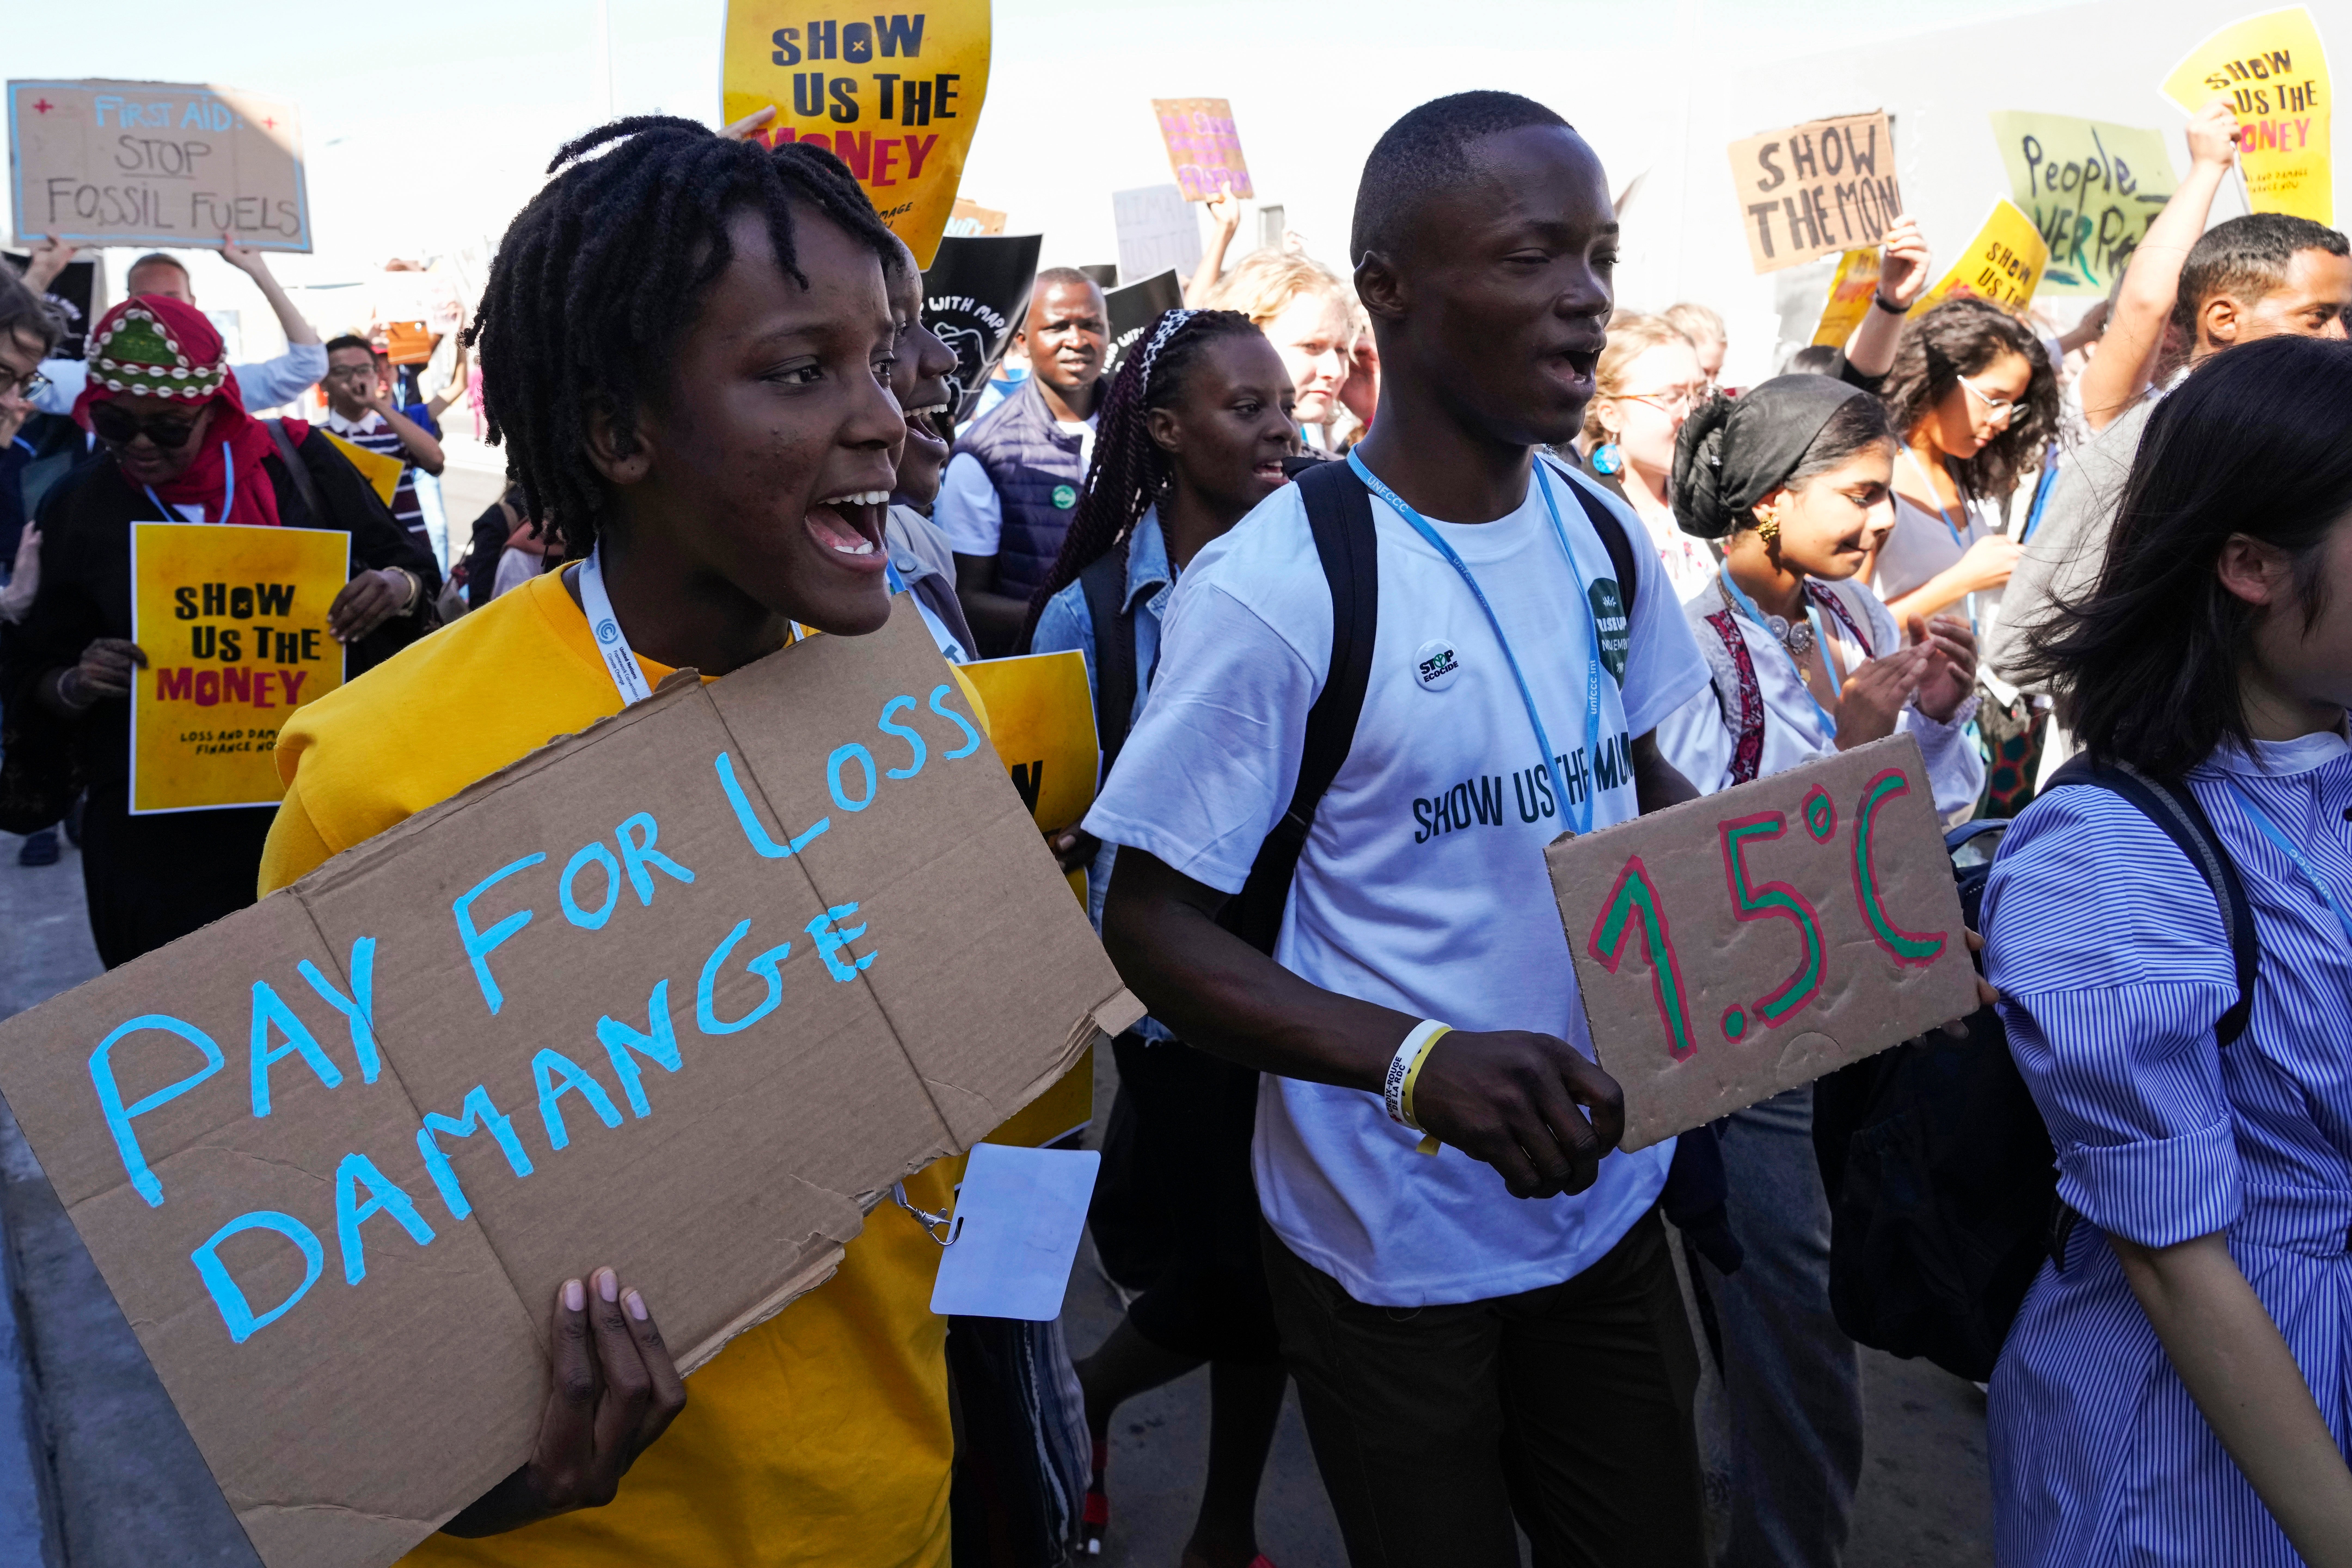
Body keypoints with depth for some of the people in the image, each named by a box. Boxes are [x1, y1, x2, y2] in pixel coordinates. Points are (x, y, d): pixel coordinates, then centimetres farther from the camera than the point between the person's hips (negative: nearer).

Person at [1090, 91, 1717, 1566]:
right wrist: (1421, 1061, -31)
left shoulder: (1604, 533, 0)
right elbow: (1154, 928, -18)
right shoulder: (1275, 587, -21)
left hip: (1609, 1193, 6)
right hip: (1395, 1242, -6)